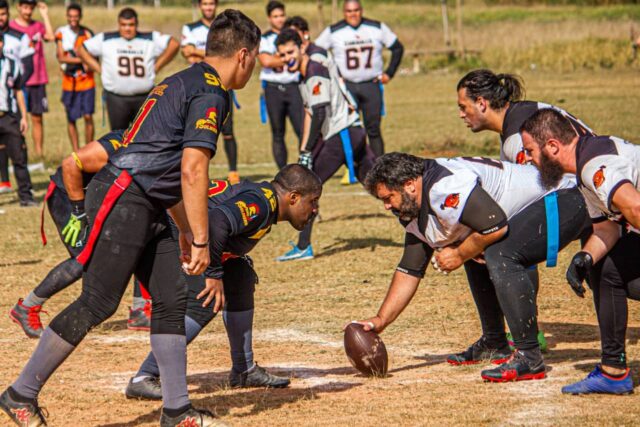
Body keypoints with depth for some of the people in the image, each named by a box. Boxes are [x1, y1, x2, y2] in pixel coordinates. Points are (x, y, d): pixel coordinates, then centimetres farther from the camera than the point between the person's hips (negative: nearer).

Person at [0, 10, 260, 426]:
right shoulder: (210, 92, -10)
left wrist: (185, 230, 33)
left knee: (173, 298, 6)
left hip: (146, 209, 11)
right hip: (123, 200, -11)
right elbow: (193, 170, -18)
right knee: (98, 304, -9)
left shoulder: (182, 82, 21)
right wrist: (201, 240, -15)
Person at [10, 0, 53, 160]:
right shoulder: (10, 27, 0)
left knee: (37, 118, 5)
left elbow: (50, 37, -8)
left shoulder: (38, 26, 11)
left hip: (38, 81, 3)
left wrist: (45, 15, -4)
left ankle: (39, 152, 9)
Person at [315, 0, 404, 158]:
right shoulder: (333, 31, 0)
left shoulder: (377, 28, 3)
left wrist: (389, 73, 5)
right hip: (346, 86, -1)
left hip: (372, 85, 1)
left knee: (373, 129, 2)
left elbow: (397, 48, 12)